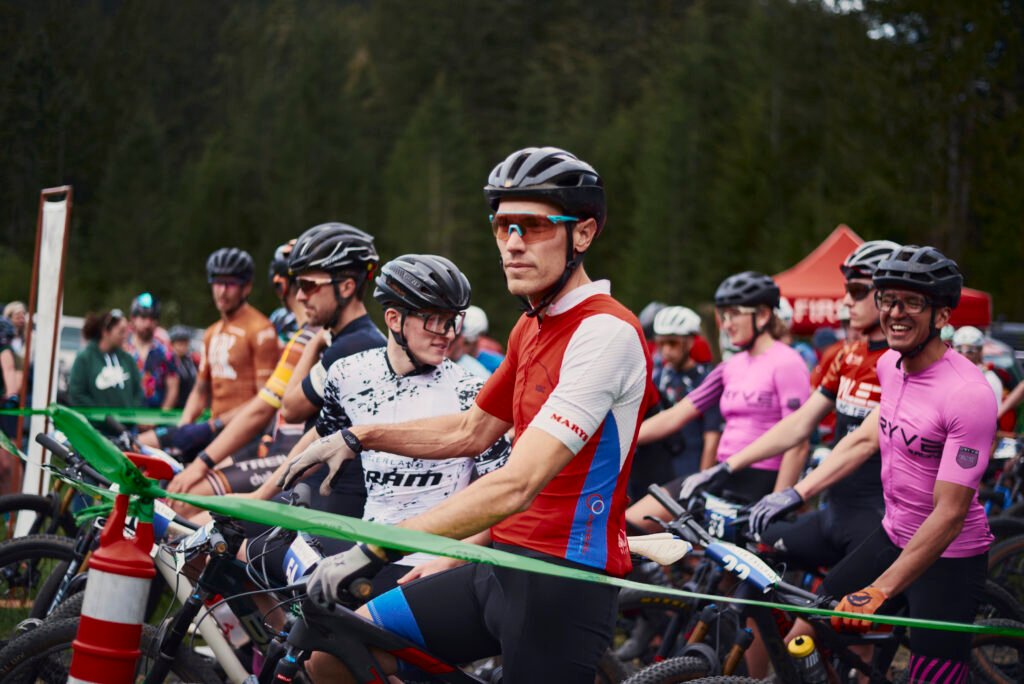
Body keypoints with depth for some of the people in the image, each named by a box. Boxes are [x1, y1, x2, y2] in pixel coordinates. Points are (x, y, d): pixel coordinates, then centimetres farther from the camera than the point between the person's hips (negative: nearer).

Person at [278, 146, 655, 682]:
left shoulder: (606, 332, -18)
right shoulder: (532, 327, 13)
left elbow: (516, 485, -26)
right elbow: (471, 432, 27)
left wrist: (375, 548, -27)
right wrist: (357, 437, 15)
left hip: (562, 584, -9)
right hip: (504, 565, 9)